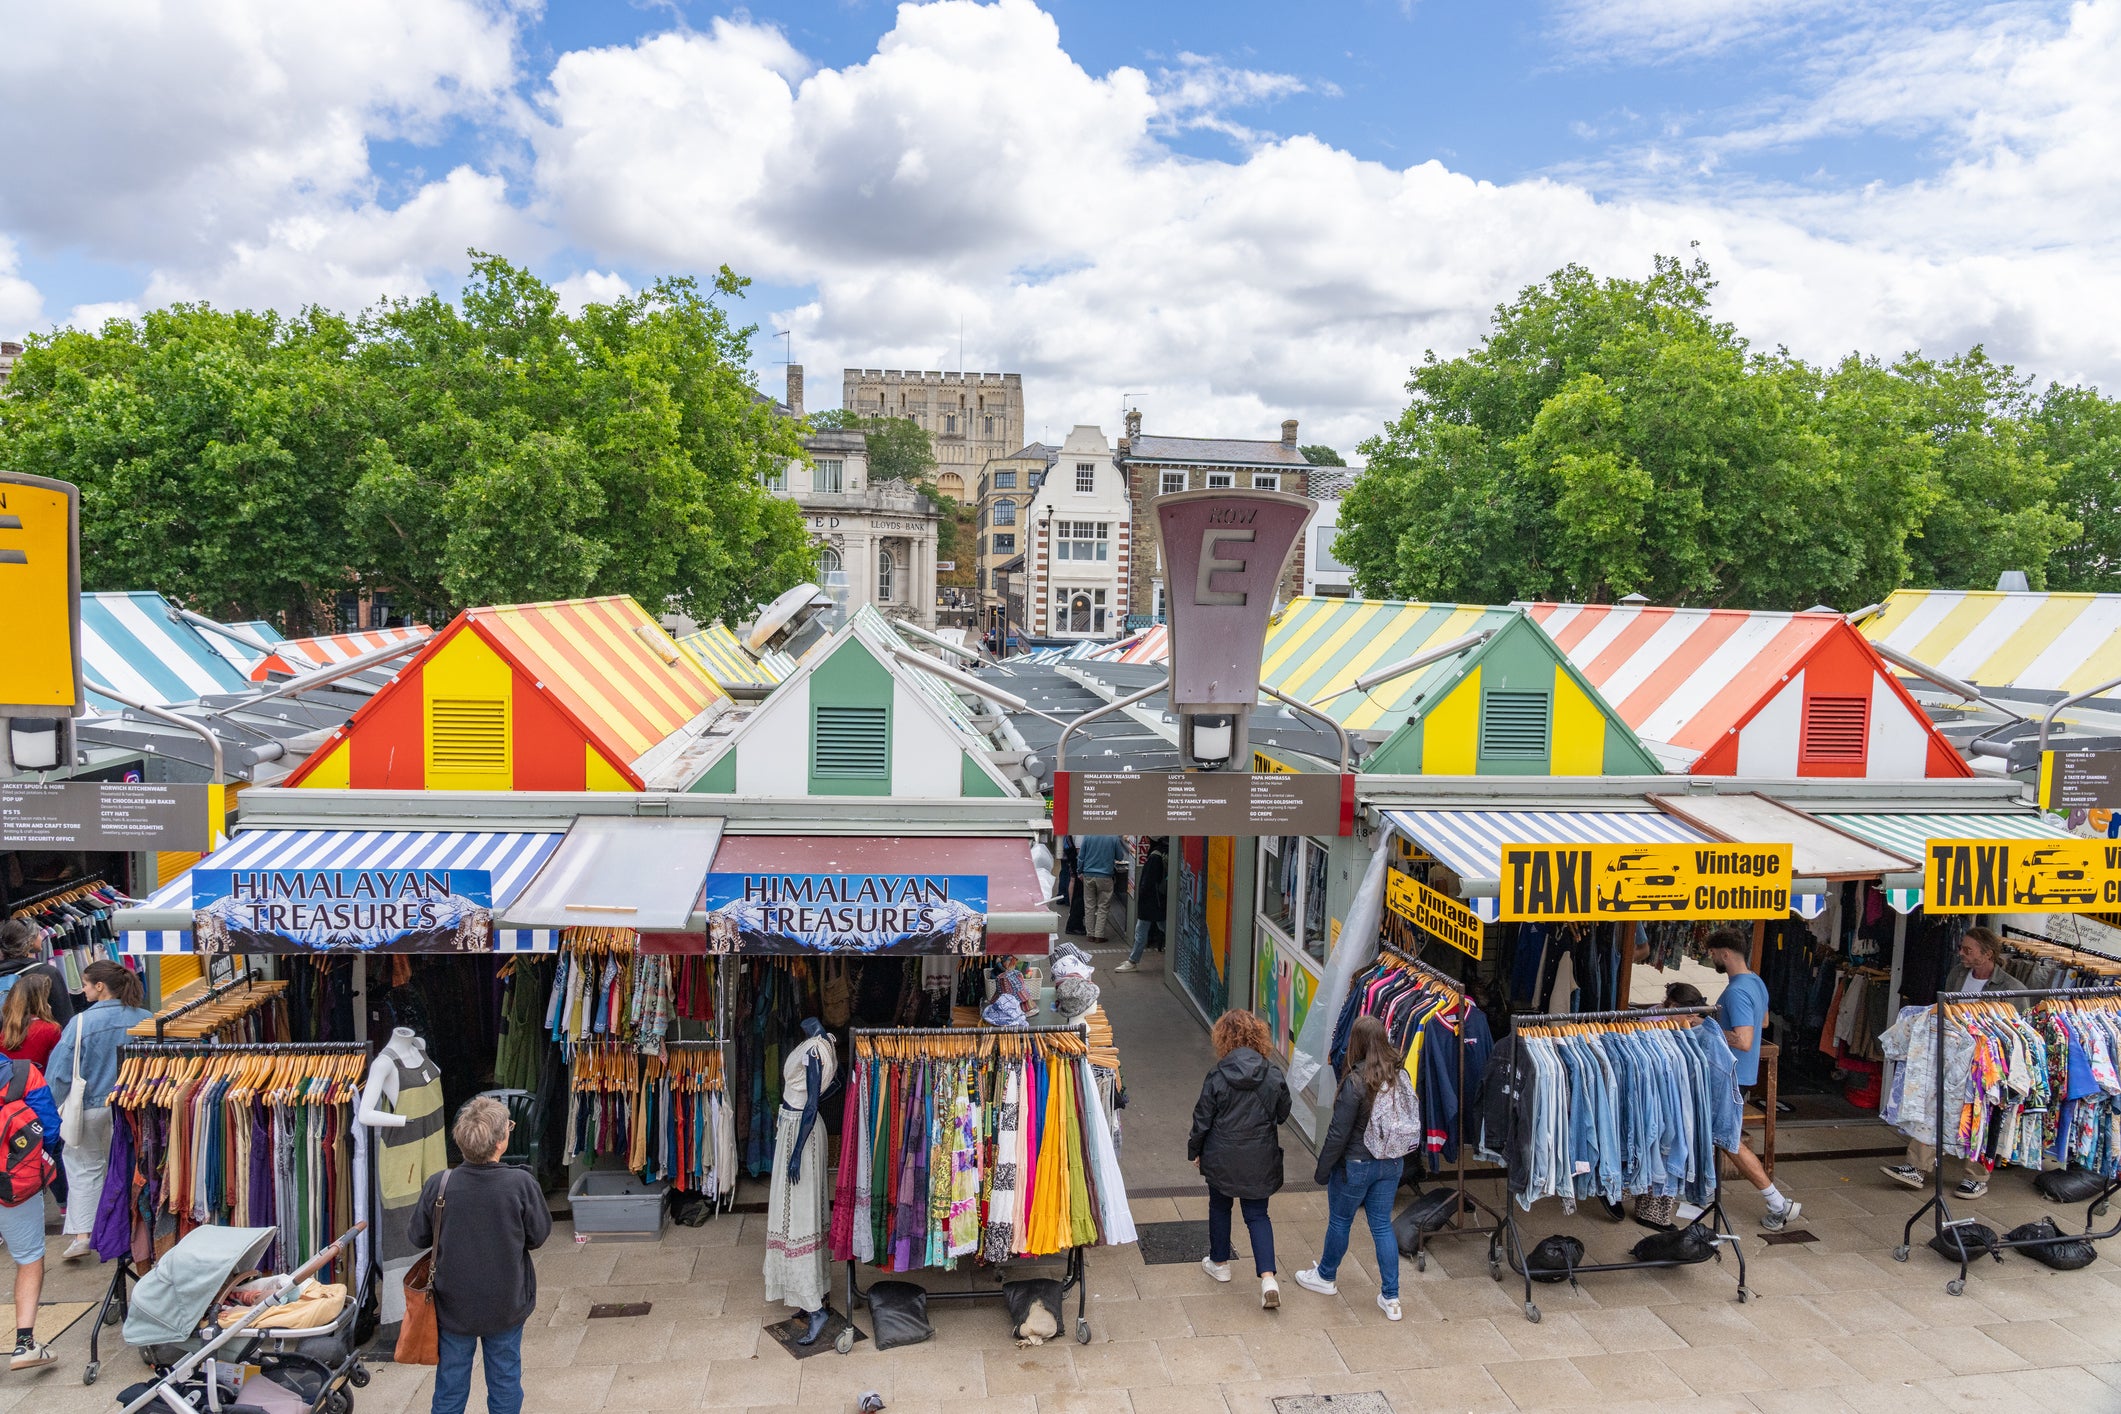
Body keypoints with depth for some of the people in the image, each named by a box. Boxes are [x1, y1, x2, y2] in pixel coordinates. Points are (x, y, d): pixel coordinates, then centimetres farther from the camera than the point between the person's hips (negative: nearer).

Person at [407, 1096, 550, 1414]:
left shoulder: (438, 1186, -20)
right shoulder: (521, 1184, -23)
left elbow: (418, 1236, -4)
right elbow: (538, 1236, -9)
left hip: (453, 1305, 1)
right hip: (507, 1305, -1)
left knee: (451, 1380, 19)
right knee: (505, 1378, 18)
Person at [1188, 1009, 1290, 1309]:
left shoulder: (1216, 1077, -17)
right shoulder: (1274, 1076, -11)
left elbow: (1202, 1120, -9)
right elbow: (1283, 1114, 3)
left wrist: (1195, 1151, 7)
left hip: (1221, 1159, -1)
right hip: (1260, 1161, 1)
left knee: (1219, 1207, 22)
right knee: (1257, 1215, 12)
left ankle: (1219, 1263, 38)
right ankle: (1268, 1278, -2)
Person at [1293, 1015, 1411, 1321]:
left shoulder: (1356, 1081, -24)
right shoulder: (1400, 1074, -6)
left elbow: (1339, 1133, -19)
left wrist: (1323, 1169, -7)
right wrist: (1396, 1156, 17)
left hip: (1356, 1165, -5)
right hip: (1392, 1163, 5)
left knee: (1340, 1221, 16)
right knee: (1382, 1225, 15)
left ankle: (1326, 1276, 37)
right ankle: (1391, 1298, 18)